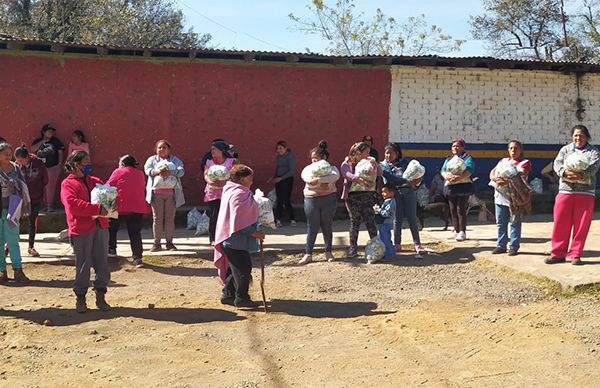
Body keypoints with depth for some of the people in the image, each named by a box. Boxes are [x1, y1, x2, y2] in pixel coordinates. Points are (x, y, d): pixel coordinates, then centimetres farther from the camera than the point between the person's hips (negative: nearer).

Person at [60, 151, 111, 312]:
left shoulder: (95, 181, 19)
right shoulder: (67, 184, -1)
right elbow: (73, 204, -16)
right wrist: (98, 209, -22)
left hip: (100, 226, 5)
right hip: (81, 229, -5)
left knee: (102, 263, 5)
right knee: (83, 265, 1)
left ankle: (100, 296, 15)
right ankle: (80, 298, 13)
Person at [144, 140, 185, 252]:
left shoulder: (175, 160, 13)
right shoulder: (152, 159, 13)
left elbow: (181, 171, -3)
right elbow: (147, 170, -4)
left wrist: (170, 172, -21)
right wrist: (158, 171, -23)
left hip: (171, 193, 1)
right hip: (157, 193, 0)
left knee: (170, 218, 3)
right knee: (157, 219, 0)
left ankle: (169, 243, 11)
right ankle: (157, 243, 5)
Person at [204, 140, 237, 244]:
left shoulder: (231, 161, 5)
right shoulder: (209, 162, 14)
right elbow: (206, 175, 2)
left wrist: (224, 182, -23)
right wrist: (210, 181, -21)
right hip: (212, 192, 2)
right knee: (213, 216, -4)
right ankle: (213, 239, 3)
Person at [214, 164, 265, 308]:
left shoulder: (231, 191, 13)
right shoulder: (239, 194, -20)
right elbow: (239, 221, -25)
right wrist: (254, 233, -19)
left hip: (231, 238, 11)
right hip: (237, 239, -11)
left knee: (234, 268, 16)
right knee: (244, 268, -4)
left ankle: (228, 295, 23)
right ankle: (242, 298, 3)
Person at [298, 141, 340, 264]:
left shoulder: (331, 168, 4)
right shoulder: (308, 168, 10)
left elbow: (335, 176, -19)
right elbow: (306, 177, -13)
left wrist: (317, 180, -25)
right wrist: (322, 183, -26)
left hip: (328, 199, -1)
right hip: (311, 200, 1)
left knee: (327, 226, 7)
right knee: (312, 227, 2)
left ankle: (328, 252, 18)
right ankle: (308, 254, 6)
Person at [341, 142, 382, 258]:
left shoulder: (370, 162, 13)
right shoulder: (347, 163, 2)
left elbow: (379, 173, 5)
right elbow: (346, 174, -19)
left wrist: (376, 164, -16)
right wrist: (357, 178, -37)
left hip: (368, 194, 2)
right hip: (353, 195, -2)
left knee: (370, 220, -3)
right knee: (355, 221, 1)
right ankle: (353, 247, 10)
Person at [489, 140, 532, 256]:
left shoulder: (525, 163, 2)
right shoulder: (503, 161, 18)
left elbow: (521, 174, -17)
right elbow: (492, 172, 7)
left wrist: (508, 181, -33)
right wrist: (495, 178, -17)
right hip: (500, 196, 5)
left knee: (515, 223, -1)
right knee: (501, 223, 9)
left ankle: (514, 246, 4)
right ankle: (501, 245, 16)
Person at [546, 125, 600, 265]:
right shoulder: (565, 149, 12)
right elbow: (557, 164, -4)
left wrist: (581, 174, -30)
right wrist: (565, 172, -25)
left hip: (585, 193, -1)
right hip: (565, 191, 1)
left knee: (581, 226, 1)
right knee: (560, 223, 2)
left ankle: (575, 255, 11)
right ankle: (558, 254, 10)